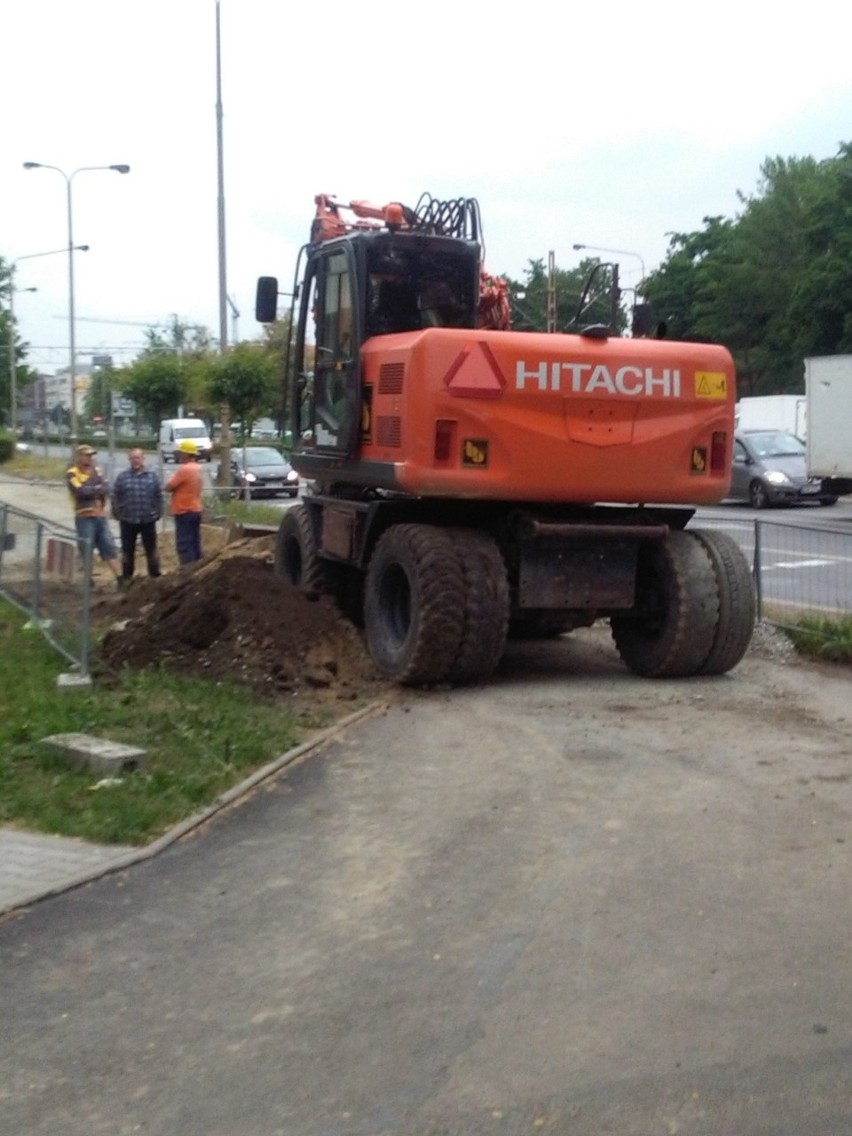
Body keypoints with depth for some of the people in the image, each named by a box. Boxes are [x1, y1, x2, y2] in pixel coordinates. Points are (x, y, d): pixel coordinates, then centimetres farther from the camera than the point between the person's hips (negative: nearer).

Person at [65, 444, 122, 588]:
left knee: (109, 548, 2)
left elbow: (106, 488, -2)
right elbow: (81, 491, -19)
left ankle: (120, 579, 1)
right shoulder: (71, 474, -4)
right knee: (86, 551, 1)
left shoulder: (96, 470, 13)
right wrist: (97, 489, -6)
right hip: (84, 518, -5)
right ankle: (89, 582, 12)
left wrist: (90, 490, -13)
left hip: (101, 516, 5)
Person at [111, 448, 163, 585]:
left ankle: (155, 577, 16)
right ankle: (127, 578, 19)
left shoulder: (152, 477, 3)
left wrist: (157, 514, 2)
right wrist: (117, 514, 0)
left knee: (151, 550, 7)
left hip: (148, 521, 0)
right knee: (128, 551, 9)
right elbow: (115, 497, 3)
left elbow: (159, 497, 6)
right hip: (128, 521, 0)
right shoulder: (122, 476, 1)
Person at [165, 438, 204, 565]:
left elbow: (168, 487, -16)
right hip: (195, 510, 9)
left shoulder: (184, 469, -19)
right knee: (194, 544, 12)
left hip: (184, 512, -9)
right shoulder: (197, 468, 10)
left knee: (184, 545, -7)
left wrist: (172, 479, 1)